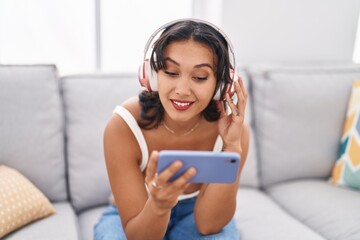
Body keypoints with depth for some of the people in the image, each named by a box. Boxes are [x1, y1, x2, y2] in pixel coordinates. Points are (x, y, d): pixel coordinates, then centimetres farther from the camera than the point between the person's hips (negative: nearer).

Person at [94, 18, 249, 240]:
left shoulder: (231, 127, -23)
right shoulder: (124, 126, -28)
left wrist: (232, 148, -35)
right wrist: (158, 205, -47)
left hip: (195, 211, 2)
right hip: (138, 218, -1)